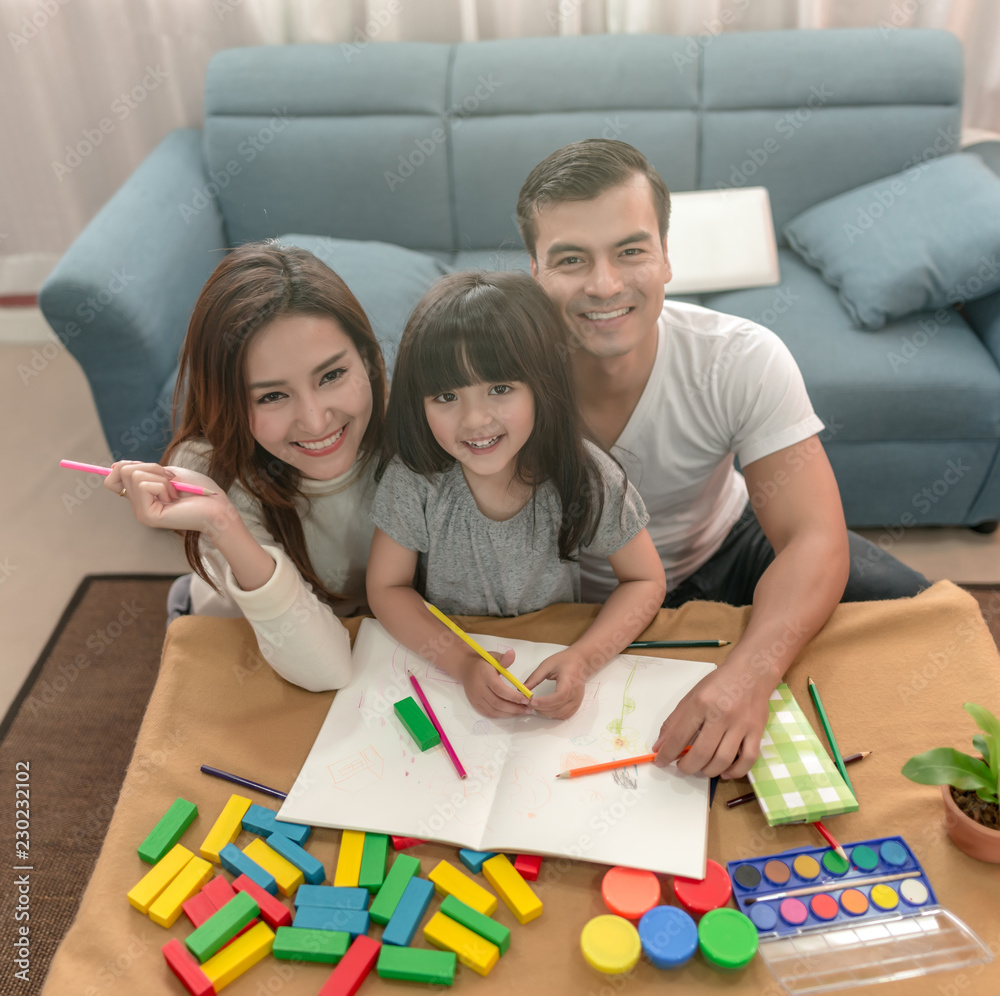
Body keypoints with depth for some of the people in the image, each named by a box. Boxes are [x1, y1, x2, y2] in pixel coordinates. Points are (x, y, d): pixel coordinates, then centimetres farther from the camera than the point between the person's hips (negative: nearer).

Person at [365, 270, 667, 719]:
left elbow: (645, 581, -7)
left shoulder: (587, 477, -18)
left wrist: (582, 658, -25)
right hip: (445, 660, 0)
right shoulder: (413, 478, -18)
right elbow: (387, 587, -9)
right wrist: (465, 663, -25)